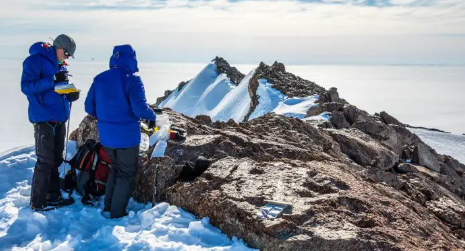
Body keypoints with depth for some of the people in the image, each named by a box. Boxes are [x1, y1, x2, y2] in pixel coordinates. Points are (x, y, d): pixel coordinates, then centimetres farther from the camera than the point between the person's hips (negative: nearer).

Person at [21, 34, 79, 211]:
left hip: (59, 119, 8)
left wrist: (71, 95, 0)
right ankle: (37, 202, 3)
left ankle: (53, 196, 24)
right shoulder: (35, 60, -8)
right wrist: (52, 81, -28)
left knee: (56, 160, 13)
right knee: (45, 161, -7)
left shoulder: (60, 65, 16)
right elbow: (26, 86, -18)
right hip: (44, 119, -8)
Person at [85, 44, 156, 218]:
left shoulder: (99, 79, 2)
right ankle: (117, 213, 13)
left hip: (106, 135, 6)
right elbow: (140, 109, -22)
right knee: (127, 173, 9)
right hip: (127, 135, -6)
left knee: (115, 168, 25)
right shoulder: (132, 79, -16)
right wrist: (152, 116, -1)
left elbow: (89, 107, 7)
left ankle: (108, 206, 29)